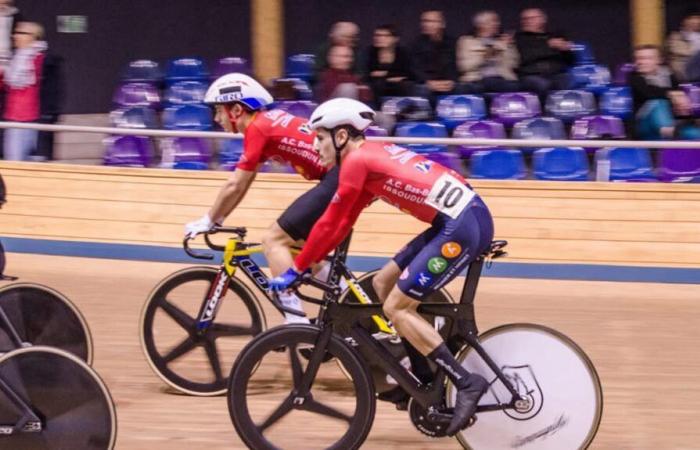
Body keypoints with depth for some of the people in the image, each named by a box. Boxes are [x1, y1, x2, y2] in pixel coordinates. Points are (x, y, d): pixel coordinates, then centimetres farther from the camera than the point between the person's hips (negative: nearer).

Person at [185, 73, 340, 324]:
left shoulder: (257, 128, -8)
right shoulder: (268, 120, 19)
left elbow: (234, 186, -6)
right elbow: (242, 185, 25)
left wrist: (208, 221, 4)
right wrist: (216, 219, 25)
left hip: (337, 179, -10)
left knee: (273, 240, -5)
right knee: (303, 244, 23)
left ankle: (297, 323, -10)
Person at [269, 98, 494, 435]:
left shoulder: (357, 161, -9)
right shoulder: (370, 156, 19)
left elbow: (330, 223, -6)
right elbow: (344, 222, 25)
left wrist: (295, 270, 3)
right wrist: (310, 262, 25)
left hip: (464, 226, -10)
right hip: (458, 220, 10)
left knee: (396, 307, -6)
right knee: (384, 283, 16)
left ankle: (466, 383, -8)